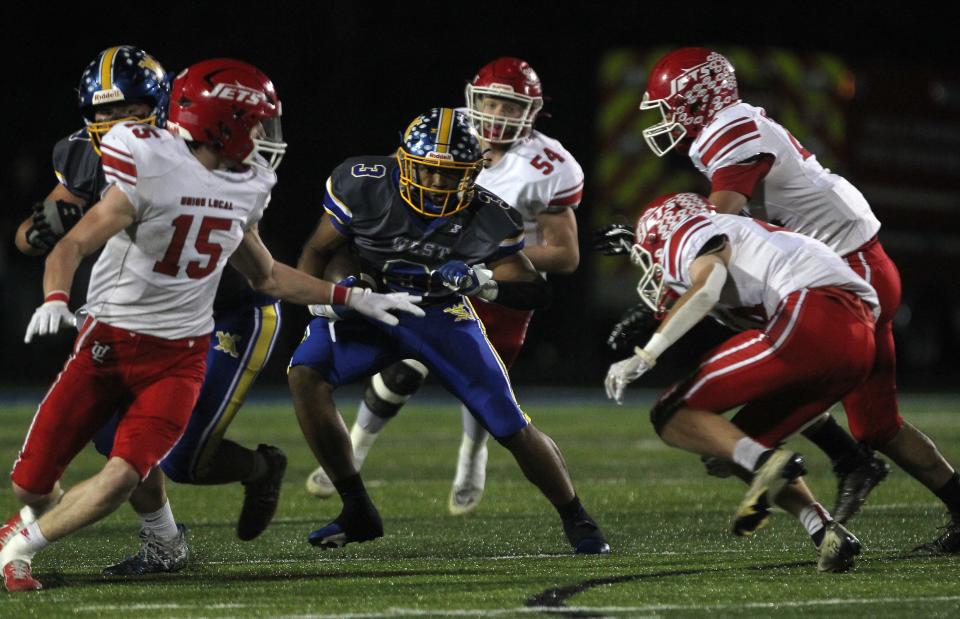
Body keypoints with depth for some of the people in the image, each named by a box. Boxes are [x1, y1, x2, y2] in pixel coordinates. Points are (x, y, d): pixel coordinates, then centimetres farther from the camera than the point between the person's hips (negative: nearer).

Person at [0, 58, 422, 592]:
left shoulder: (244, 188, 6)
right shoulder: (150, 171, -15)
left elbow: (268, 276, 21)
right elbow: (72, 247, -19)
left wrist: (352, 298, 19)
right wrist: (55, 300, -39)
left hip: (180, 355, 4)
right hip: (110, 342, -4)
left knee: (123, 477, -18)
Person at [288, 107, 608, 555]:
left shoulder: (485, 219, -21)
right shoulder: (365, 185, -21)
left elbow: (535, 292, -20)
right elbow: (319, 250, -5)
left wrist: (482, 282, -38)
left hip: (441, 316, -1)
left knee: (512, 428, -5)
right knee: (305, 374, -25)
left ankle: (576, 521, 20)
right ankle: (357, 512, -13)